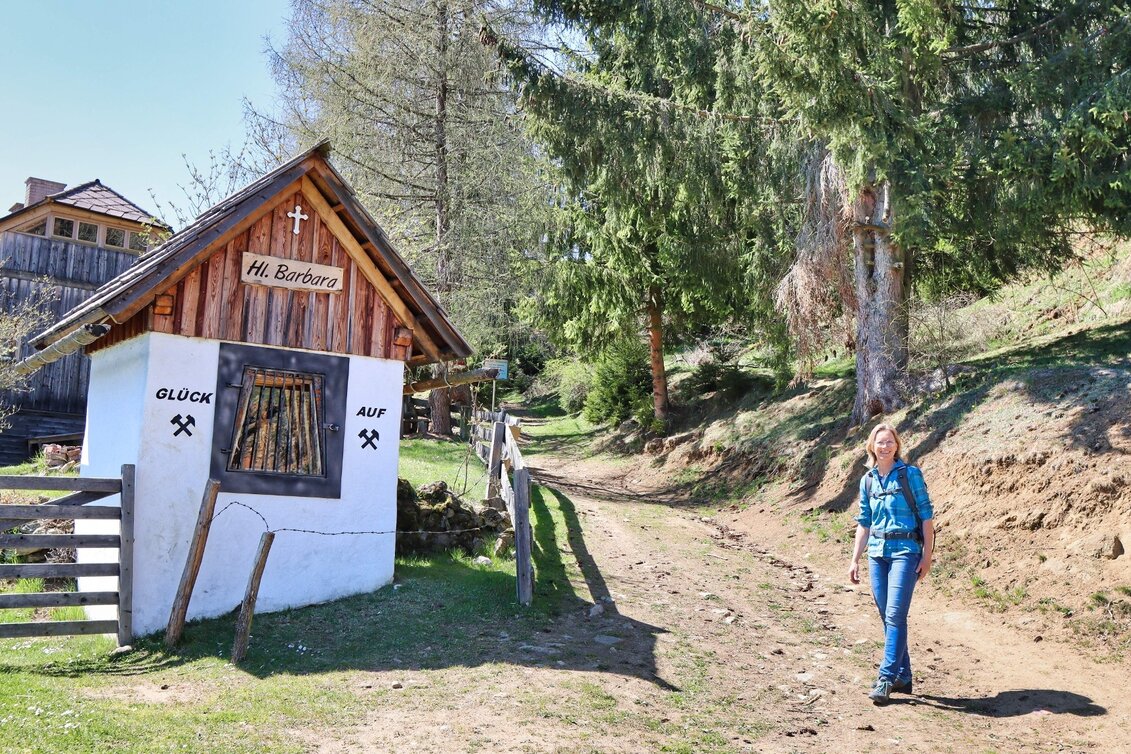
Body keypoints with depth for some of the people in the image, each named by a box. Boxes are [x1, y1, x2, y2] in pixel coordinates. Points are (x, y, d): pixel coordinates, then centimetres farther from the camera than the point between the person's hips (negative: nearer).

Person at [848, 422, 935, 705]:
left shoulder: (910, 474, -3)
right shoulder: (867, 480, 10)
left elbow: (926, 515, -3)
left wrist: (927, 555, -7)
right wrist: (855, 559, 13)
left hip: (905, 551, -5)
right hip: (877, 553, 5)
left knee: (895, 615, -12)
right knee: (887, 617, 8)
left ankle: (886, 679, -10)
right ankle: (903, 676, 19)